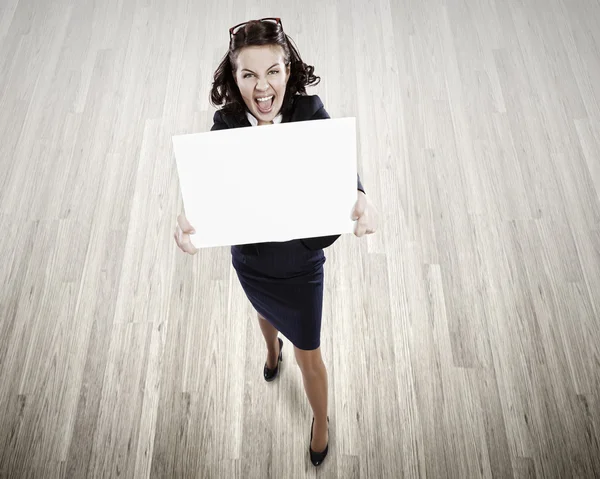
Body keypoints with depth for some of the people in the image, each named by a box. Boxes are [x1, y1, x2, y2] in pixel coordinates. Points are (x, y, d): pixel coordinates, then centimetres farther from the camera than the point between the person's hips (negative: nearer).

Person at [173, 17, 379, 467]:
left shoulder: (310, 112, -23)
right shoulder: (227, 124, -20)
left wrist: (360, 197, -59)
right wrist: (189, 218, -56)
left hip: (302, 265, -2)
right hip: (250, 261, 2)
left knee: (309, 355, 16)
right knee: (266, 313, 35)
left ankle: (321, 419, 49)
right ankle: (273, 349, 74)